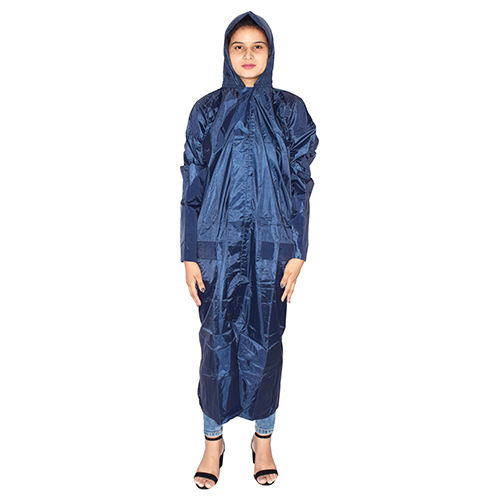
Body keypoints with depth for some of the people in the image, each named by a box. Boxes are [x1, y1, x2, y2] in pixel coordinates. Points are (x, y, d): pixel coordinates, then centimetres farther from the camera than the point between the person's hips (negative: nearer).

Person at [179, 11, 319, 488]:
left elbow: (301, 185, 2)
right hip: (218, 244, 0)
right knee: (216, 341, 7)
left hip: (271, 246, 0)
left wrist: (297, 252, -4)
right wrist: (189, 256, -3)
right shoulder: (206, 110, 3)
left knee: (264, 340, 8)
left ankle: (263, 436, 29)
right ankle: (213, 439, 26)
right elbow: (192, 186, 2)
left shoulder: (290, 109, 3)